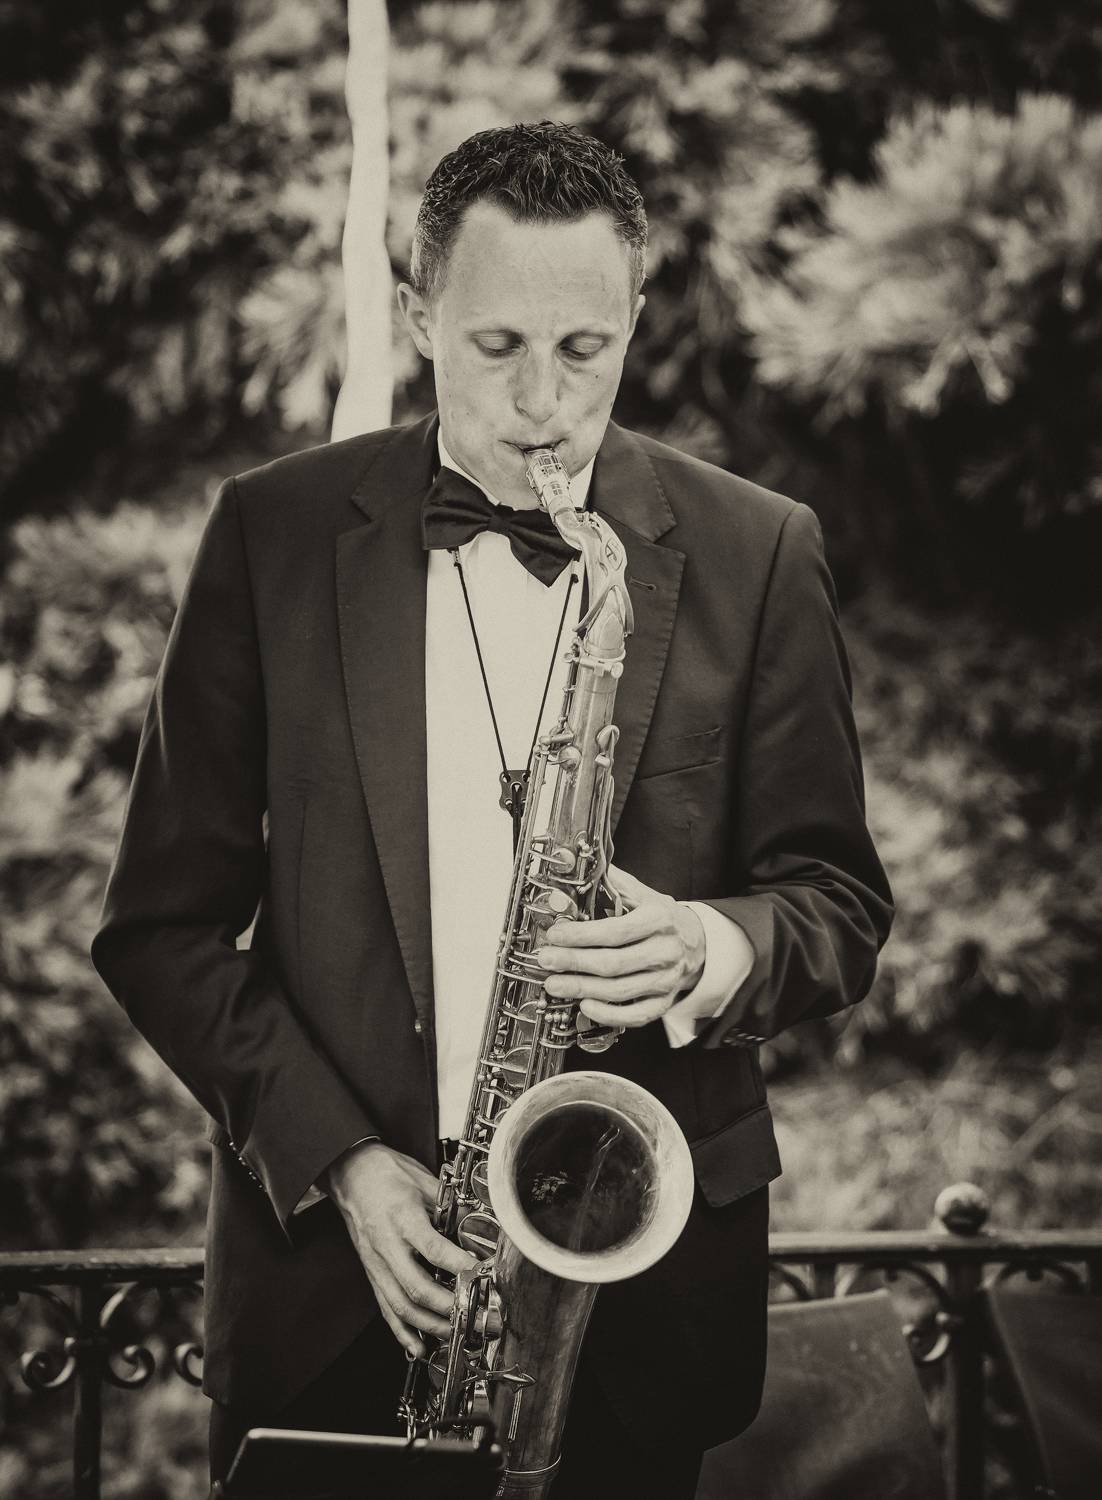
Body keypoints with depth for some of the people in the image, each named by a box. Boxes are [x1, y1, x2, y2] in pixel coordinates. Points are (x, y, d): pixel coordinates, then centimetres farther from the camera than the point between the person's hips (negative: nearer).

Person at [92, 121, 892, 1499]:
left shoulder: (754, 554, 1)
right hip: (330, 1262, 0)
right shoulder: (274, 533, 1)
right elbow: (162, 919, 2)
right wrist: (337, 1157, -9)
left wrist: (717, 954, -16)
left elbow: (840, 898, 6)